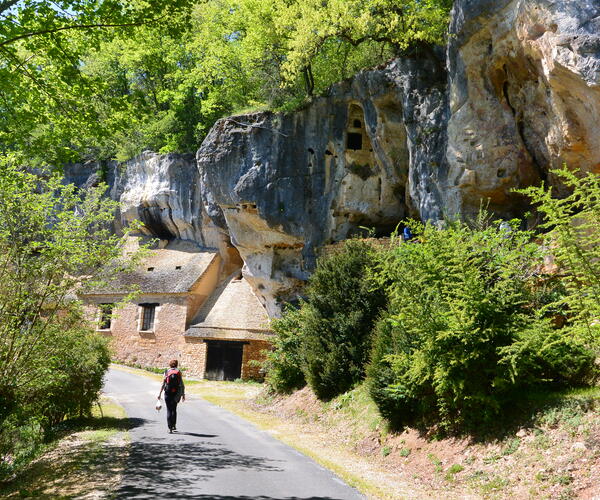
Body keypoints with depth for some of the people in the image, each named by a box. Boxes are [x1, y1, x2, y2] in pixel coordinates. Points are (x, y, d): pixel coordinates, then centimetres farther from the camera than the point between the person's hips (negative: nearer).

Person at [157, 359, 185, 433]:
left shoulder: (167, 372, -2)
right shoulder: (179, 372, 1)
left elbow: (163, 384, -5)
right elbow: (182, 385, -2)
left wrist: (160, 393, -1)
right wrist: (183, 394, 4)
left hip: (168, 393, -1)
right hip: (176, 393, 2)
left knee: (169, 410, 4)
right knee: (174, 409, 21)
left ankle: (170, 428, -2)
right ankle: (174, 425, 23)